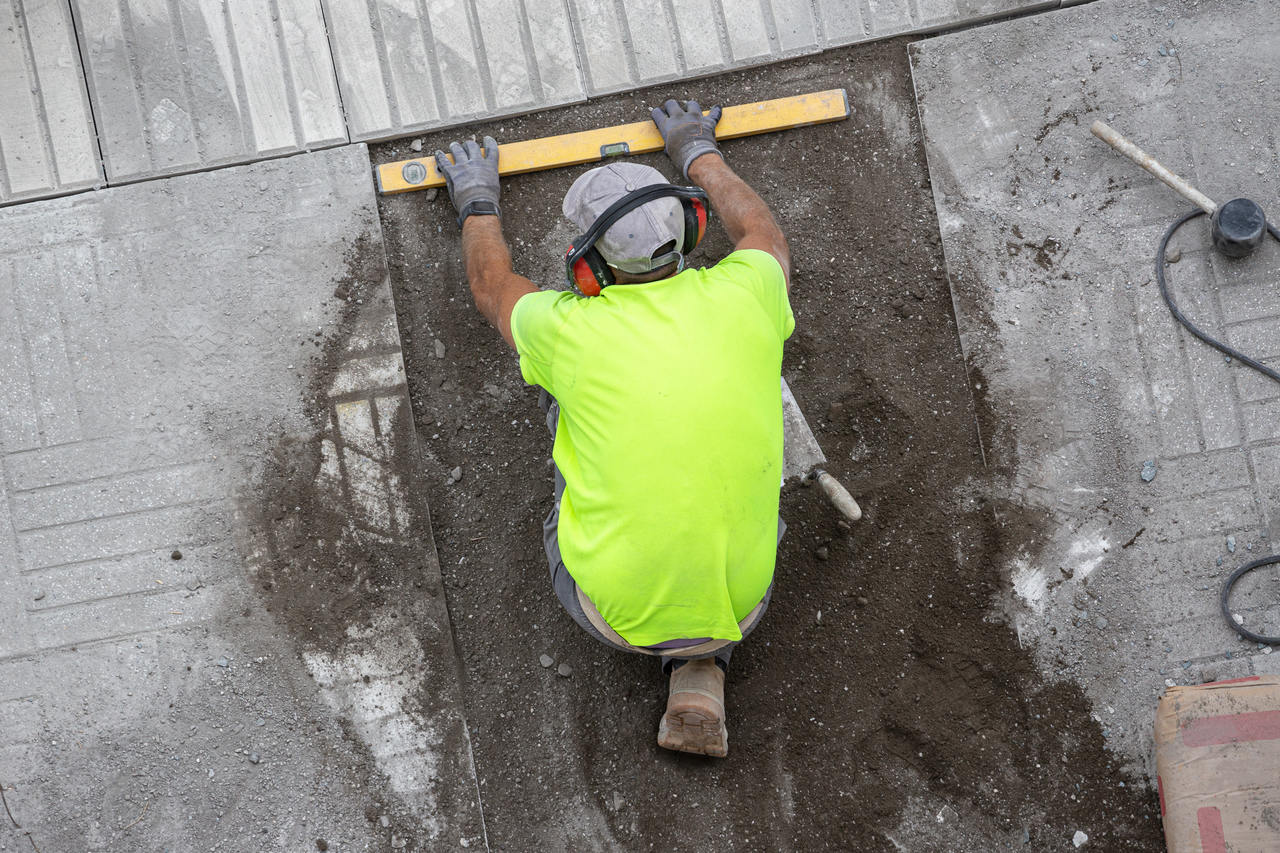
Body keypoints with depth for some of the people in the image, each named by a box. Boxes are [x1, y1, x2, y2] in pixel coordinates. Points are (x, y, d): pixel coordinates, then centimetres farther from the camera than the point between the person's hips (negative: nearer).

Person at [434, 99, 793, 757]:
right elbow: (763, 234, 18)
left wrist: (477, 200, 30)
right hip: (740, 603, 1)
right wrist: (698, 150, 32)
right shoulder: (740, 299, -10)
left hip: (616, 610, -1)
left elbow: (492, 285, 12)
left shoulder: (574, 332, -14)